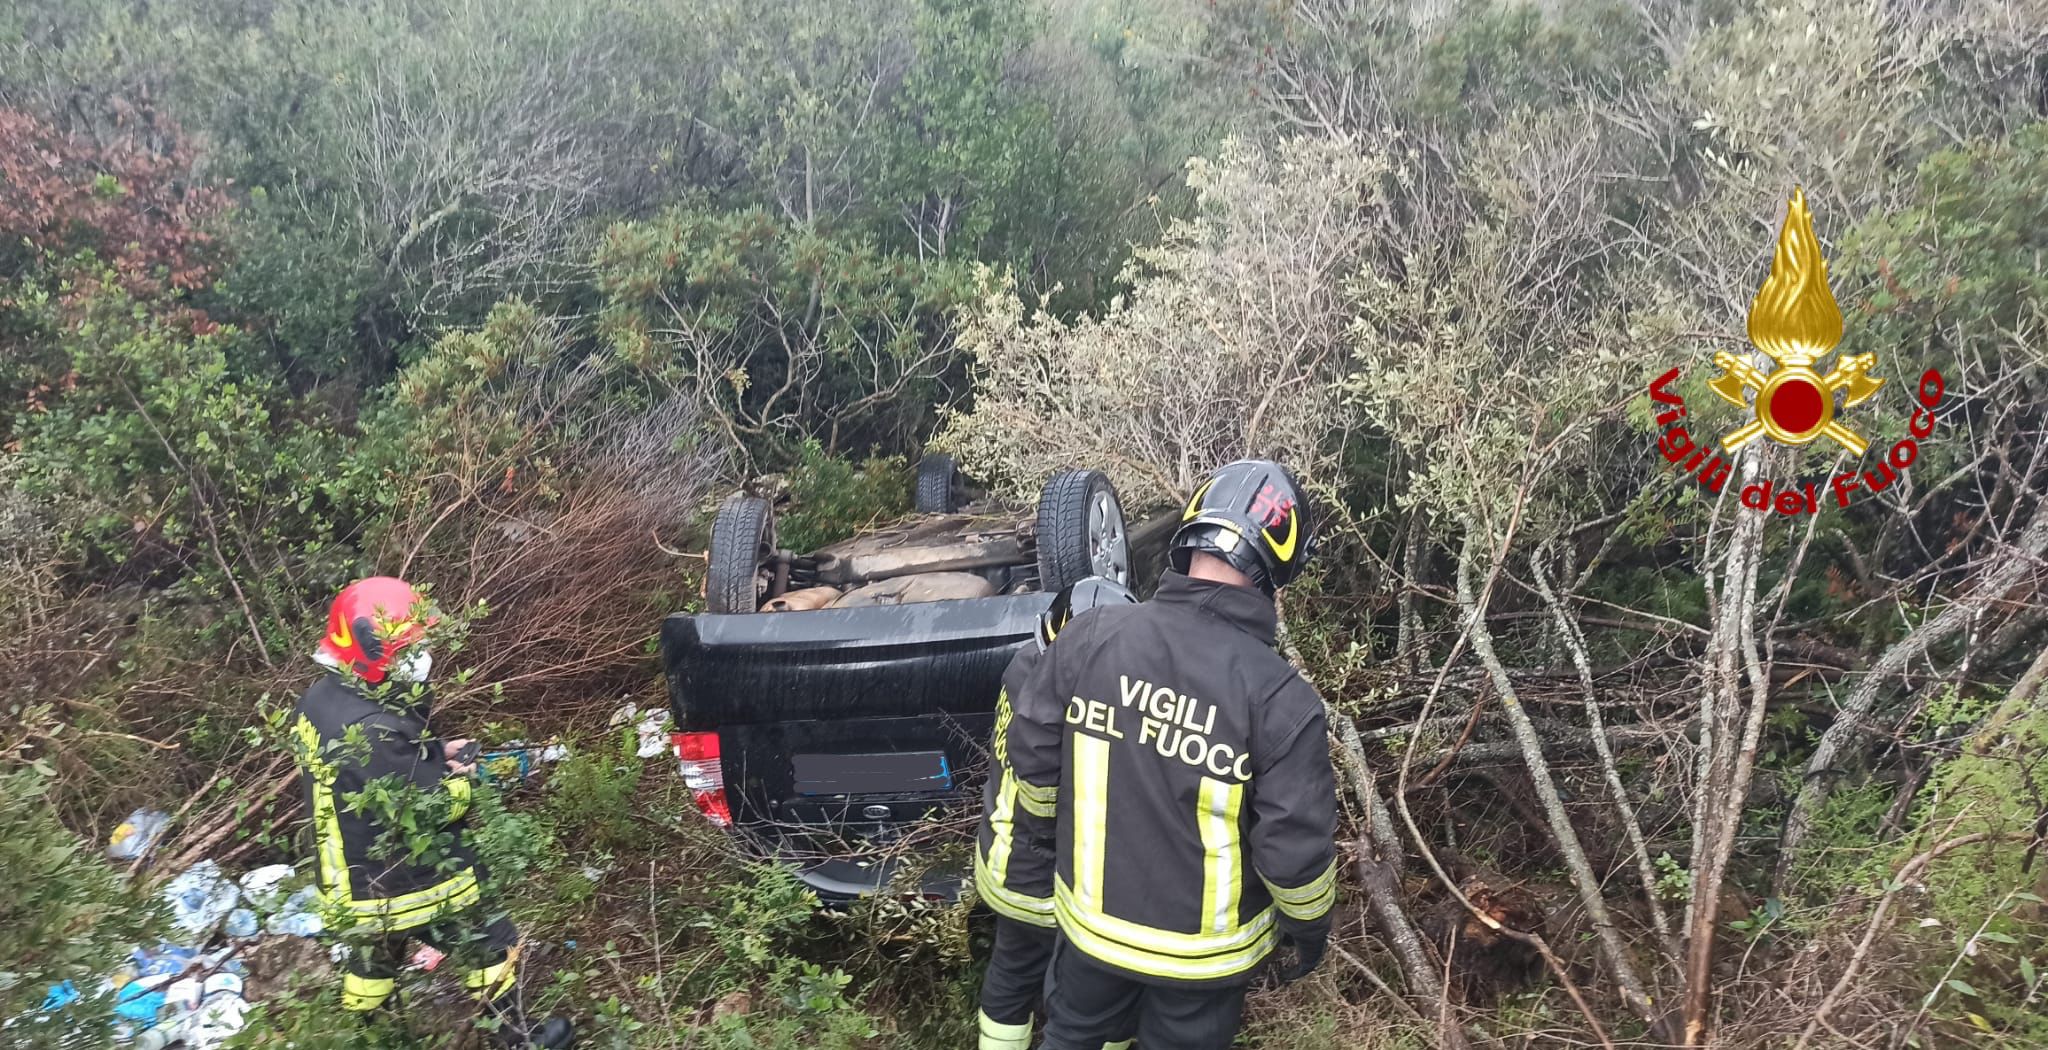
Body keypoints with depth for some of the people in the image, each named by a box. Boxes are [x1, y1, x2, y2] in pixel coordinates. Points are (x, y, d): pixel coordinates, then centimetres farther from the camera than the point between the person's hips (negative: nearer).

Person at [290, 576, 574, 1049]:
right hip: (410, 884, -8)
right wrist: (463, 780, -9)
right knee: (491, 949, 12)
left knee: (373, 958, 30)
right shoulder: (371, 733, -34)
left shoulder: (320, 699, -4)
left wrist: (436, 752, 1)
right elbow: (428, 810, -26)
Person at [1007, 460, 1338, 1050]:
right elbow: (1297, 847, -20)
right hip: (1203, 946, -2)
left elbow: (1031, 754, -5)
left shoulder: (1091, 637, -17)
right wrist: (1309, 924, 2)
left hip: (1092, 918, 3)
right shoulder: (1279, 697, -27)